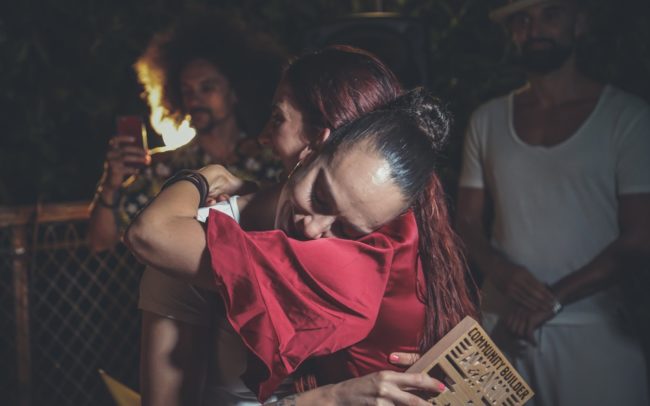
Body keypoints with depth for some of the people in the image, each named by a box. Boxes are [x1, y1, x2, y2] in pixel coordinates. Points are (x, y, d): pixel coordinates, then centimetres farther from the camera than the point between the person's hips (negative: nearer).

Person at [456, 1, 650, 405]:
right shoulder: (487, 120, 8)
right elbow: (469, 219, 10)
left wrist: (553, 298, -13)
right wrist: (502, 272, -10)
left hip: (594, 329, -2)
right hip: (502, 323, 3)